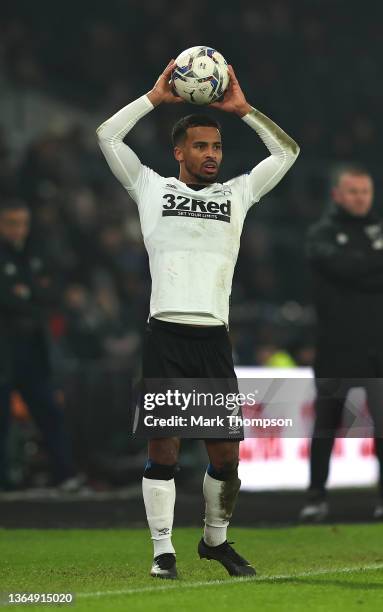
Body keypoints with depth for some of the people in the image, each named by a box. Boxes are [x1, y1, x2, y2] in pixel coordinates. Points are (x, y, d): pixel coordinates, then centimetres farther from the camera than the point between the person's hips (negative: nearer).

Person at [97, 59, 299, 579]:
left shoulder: (237, 194, 17)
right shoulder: (152, 188, 13)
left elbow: (287, 151, 17)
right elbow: (108, 136, 9)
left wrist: (242, 108, 10)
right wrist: (155, 97, 6)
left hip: (214, 338, 2)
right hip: (166, 335, -2)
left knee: (226, 454, 2)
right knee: (163, 447, -5)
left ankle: (216, 540, 22)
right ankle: (163, 550, 3)